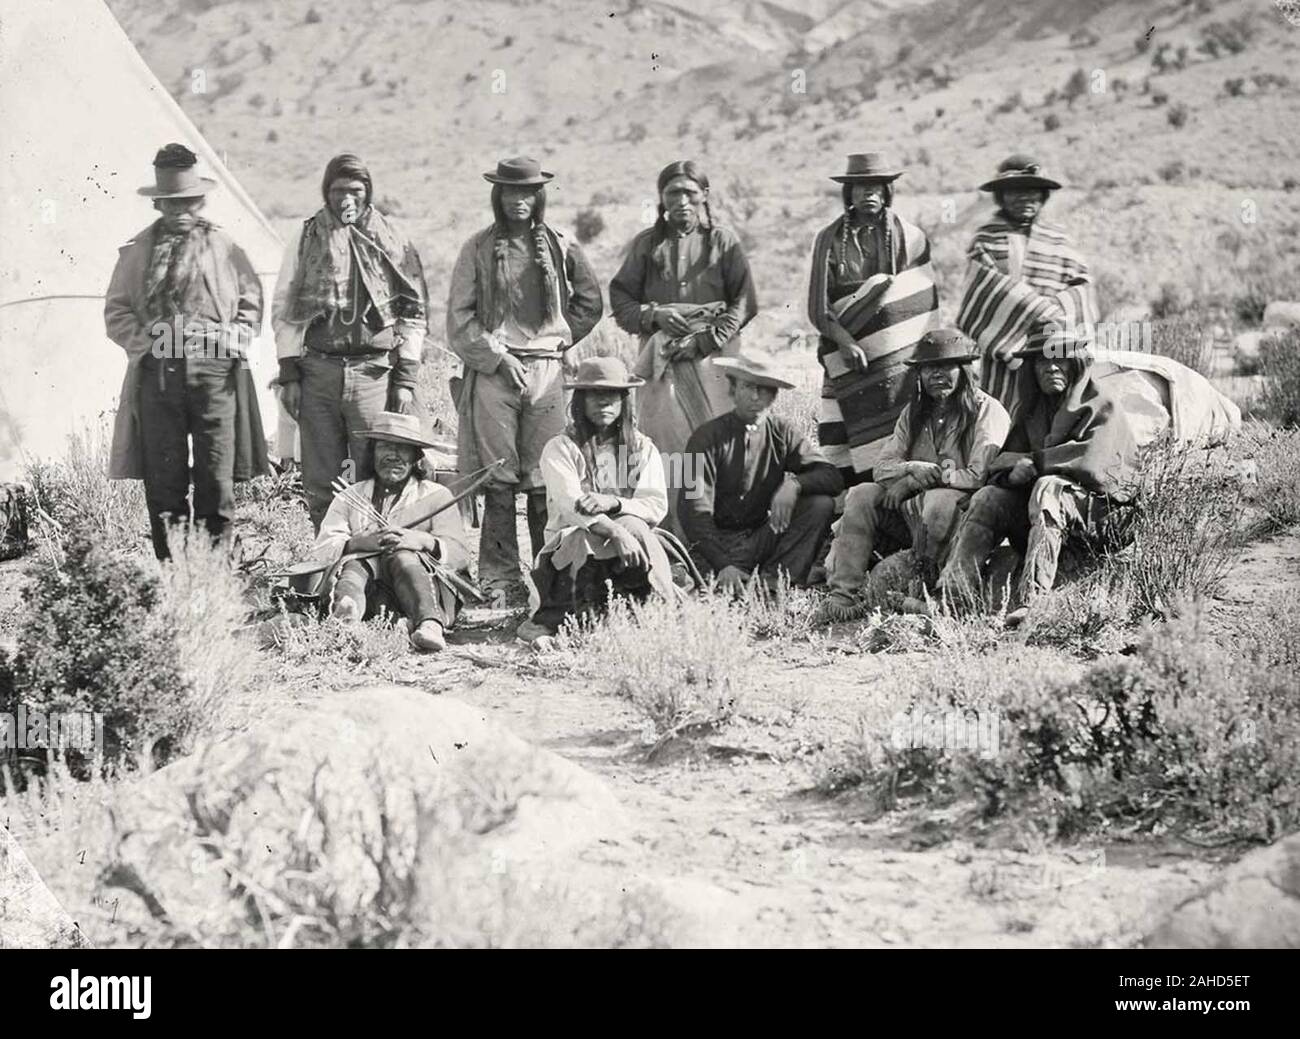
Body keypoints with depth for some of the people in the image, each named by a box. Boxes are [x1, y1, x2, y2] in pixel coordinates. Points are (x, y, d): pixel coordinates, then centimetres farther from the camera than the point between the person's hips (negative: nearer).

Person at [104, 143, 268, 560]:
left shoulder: (223, 247, 11)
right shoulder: (137, 251, 13)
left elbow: (252, 301, 14)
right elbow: (116, 311, 14)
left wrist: (232, 338, -2)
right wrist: (145, 339, -3)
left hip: (214, 370, -1)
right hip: (157, 371, 1)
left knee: (216, 474, -2)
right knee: (162, 477, 0)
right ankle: (168, 563, 5)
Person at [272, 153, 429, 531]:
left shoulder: (391, 240, 6)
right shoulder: (307, 238, 9)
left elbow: (414, 313, 6)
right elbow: (284, 309, 10)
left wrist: (405, 381, 0)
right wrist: (288, 374, 2)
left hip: (374, 371, -1)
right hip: (318, 369, 2)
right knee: (321, 482, 4)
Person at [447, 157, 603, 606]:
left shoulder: (560, 247, 11)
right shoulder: (478, 249, 6)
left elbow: (590, 302, 22)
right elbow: (459, 319, 2)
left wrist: (561, 337, 10)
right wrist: (498, 356, -7)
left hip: (546, 368, 1)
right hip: (494, 370, -1)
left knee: (545, 480, -1)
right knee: (498, 481, -3)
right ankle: (499, 581, -1)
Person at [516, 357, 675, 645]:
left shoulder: (642, 448, 11)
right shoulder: (560, 448, 2)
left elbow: (657, 507, -2)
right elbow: (570, 504, -16)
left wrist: (613, 502, -22)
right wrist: (615, 532, -34)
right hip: (570, 543, -2)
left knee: (634, 527, -33)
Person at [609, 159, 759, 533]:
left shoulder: (724, 242, 8)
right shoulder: (646, 245, 13)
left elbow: (744, 302, 1)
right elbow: (620, 301, 11)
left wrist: (705, 340, -10)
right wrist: (654, 315, -9)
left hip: (713, 358, -1)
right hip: (662, 361, 1)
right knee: (664, 445, -6)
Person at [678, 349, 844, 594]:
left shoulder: (783, 433, 5)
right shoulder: (707, 438, -6)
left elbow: (832, 478, -3)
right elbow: (695, 509, -13)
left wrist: (794, 483, -26)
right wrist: (723, 564, -27)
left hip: (763, 535, 5)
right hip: (717, 541, -5)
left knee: (820, 504, -18)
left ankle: (774, 580, -21)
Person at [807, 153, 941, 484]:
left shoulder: (910, 238, 8)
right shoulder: (829, 239, 9)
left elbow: (924, 305, 6)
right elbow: (818, 307, 4)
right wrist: (844, 341, -13)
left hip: (898, 361, -1)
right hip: (846, 362, 1)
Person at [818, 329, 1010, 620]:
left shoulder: (987, 411, -5)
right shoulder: (914, 412, 14)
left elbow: (979, 476, -16)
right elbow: (882, 468, 5)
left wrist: (914, 479, -14)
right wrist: (922, 470, -18)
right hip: (911, 511, 6)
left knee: (937, 502, -37)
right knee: (862, 495, -15)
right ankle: (843, 592, -24)